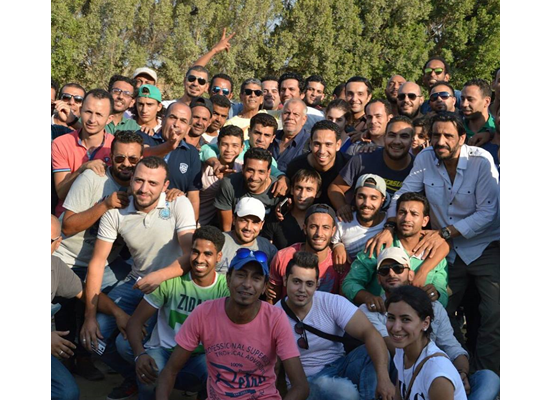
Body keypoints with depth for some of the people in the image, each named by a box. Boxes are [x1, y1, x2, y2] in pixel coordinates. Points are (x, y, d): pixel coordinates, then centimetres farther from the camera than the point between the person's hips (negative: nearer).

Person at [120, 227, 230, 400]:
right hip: (164, 352, 0)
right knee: (149, 373, -34)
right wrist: (140, 355, -27)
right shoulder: (170, 280, -8)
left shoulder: (226, 288, -7)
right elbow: (135, 321, -8)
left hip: (202, 357, 1)